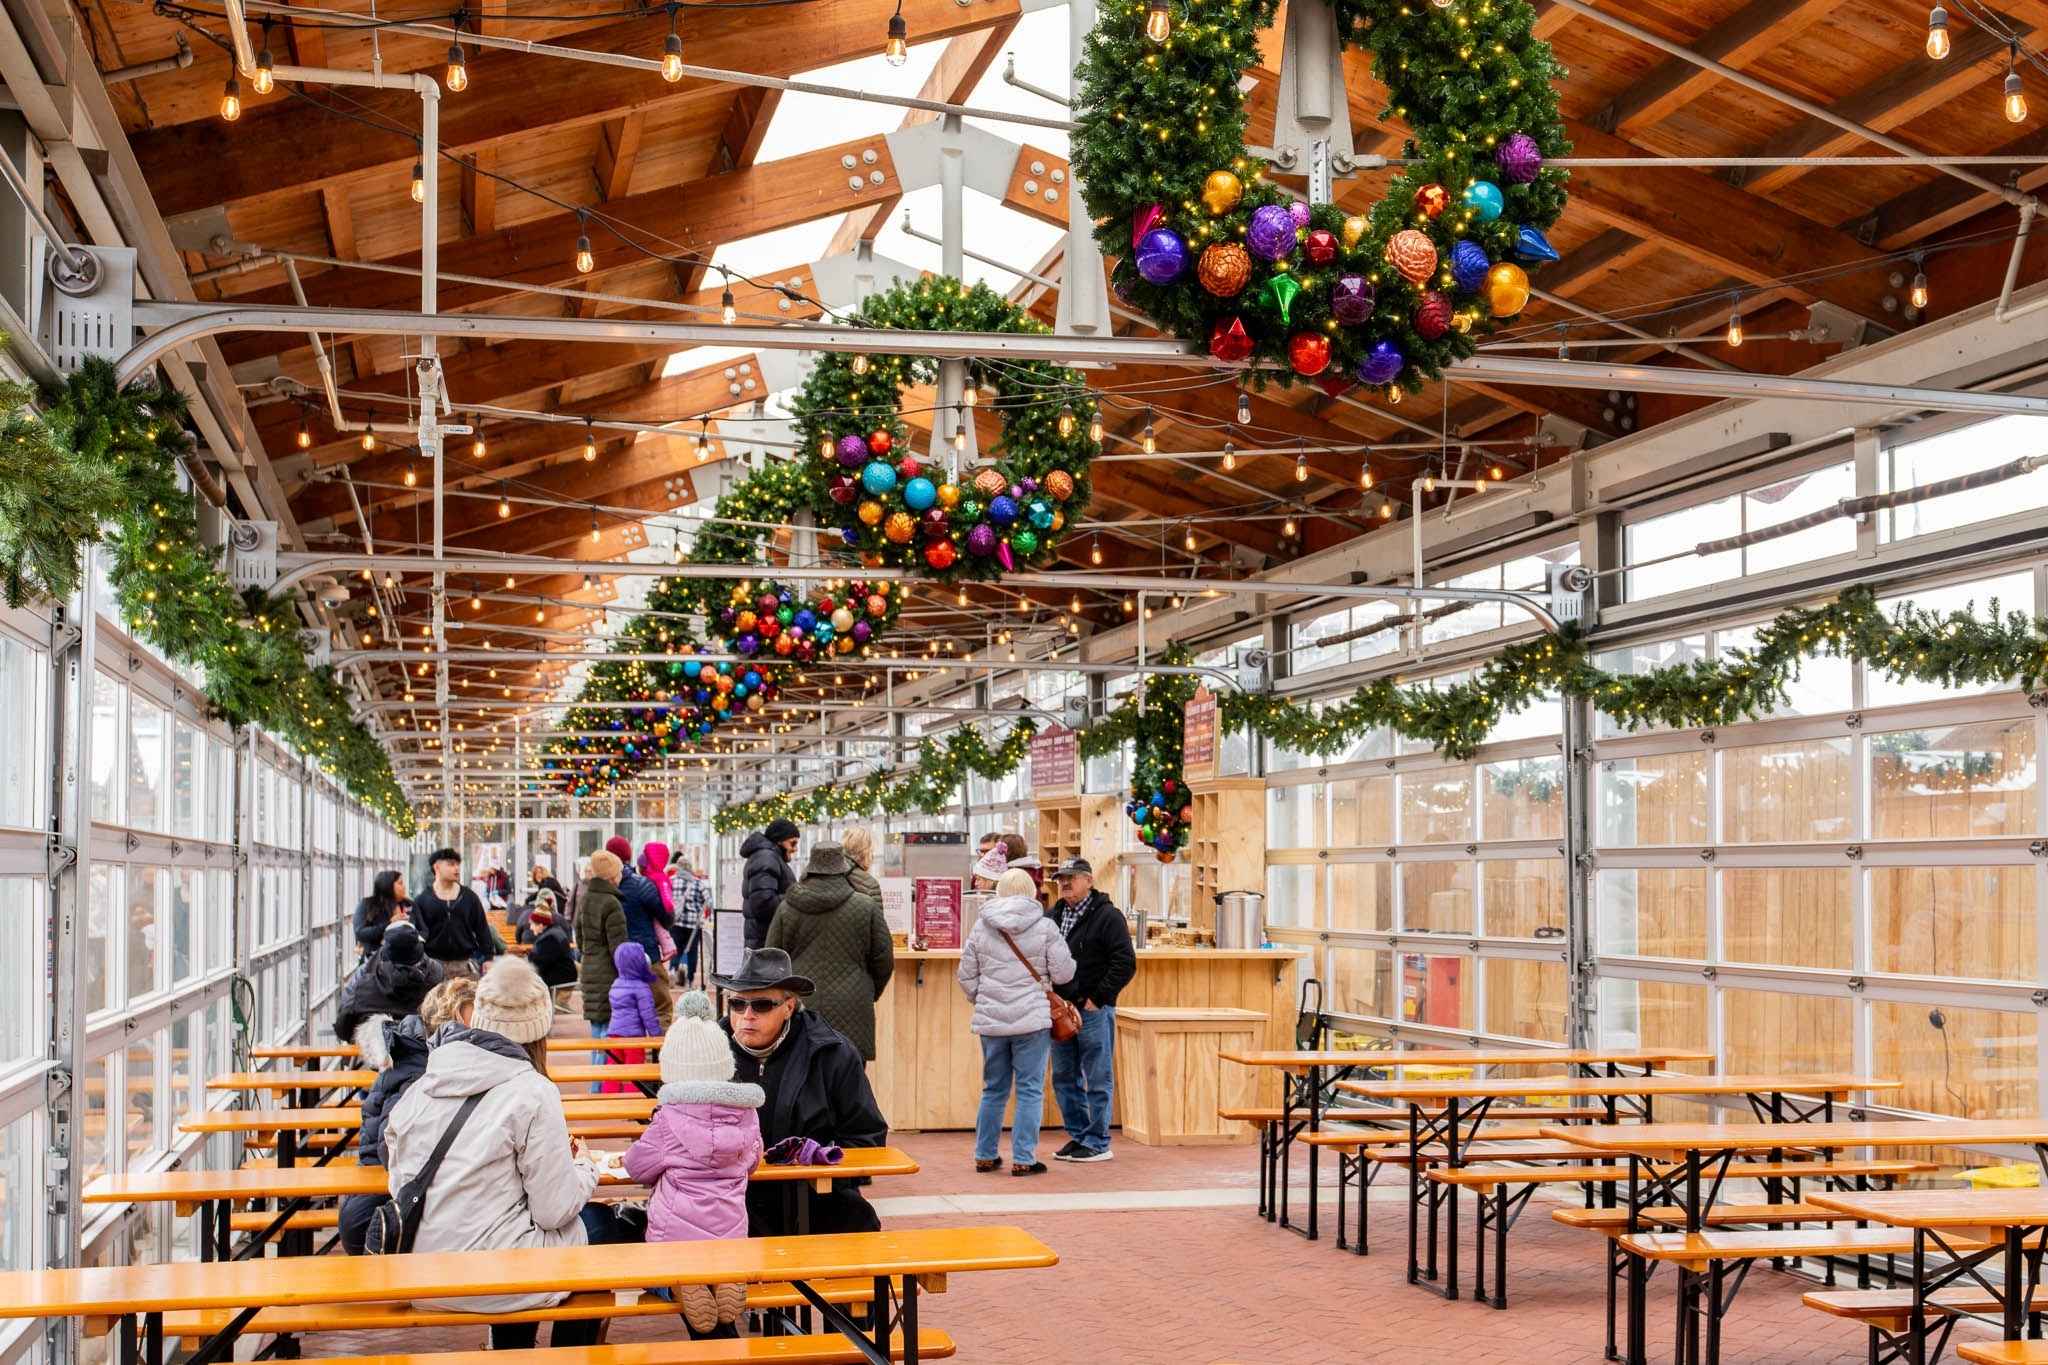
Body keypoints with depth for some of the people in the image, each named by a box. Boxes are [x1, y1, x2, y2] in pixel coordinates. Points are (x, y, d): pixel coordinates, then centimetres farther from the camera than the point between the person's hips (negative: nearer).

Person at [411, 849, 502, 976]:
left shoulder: (469, 897, 9)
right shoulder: (422, 901, 3)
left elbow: (482, 929, 10)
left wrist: (488, 958, 4)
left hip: (466, 963, 2)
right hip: (435, 964, -2)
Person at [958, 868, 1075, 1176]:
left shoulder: (981, 926, 3)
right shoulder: (1044, 927, -7)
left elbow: (967, 975, 6)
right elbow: (1063, 973, -5)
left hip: (990, 1021, 4)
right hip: (1032, 1019, -4)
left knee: (993, 1089, 16)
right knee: (1030, 1091, 3)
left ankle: (984, 1156, 21)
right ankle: (1023, 1159, 1)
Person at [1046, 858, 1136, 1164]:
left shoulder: (1107, 916, -8)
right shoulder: (1051, 916, 12)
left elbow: (1126, 963, -13)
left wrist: (1096, 999, -13)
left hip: (1093, 1010, -7)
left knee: (1098, 1079, 0)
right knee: (1064, 1078, 12)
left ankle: (1097, 1143, 6)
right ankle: (1078, 1136, 23)